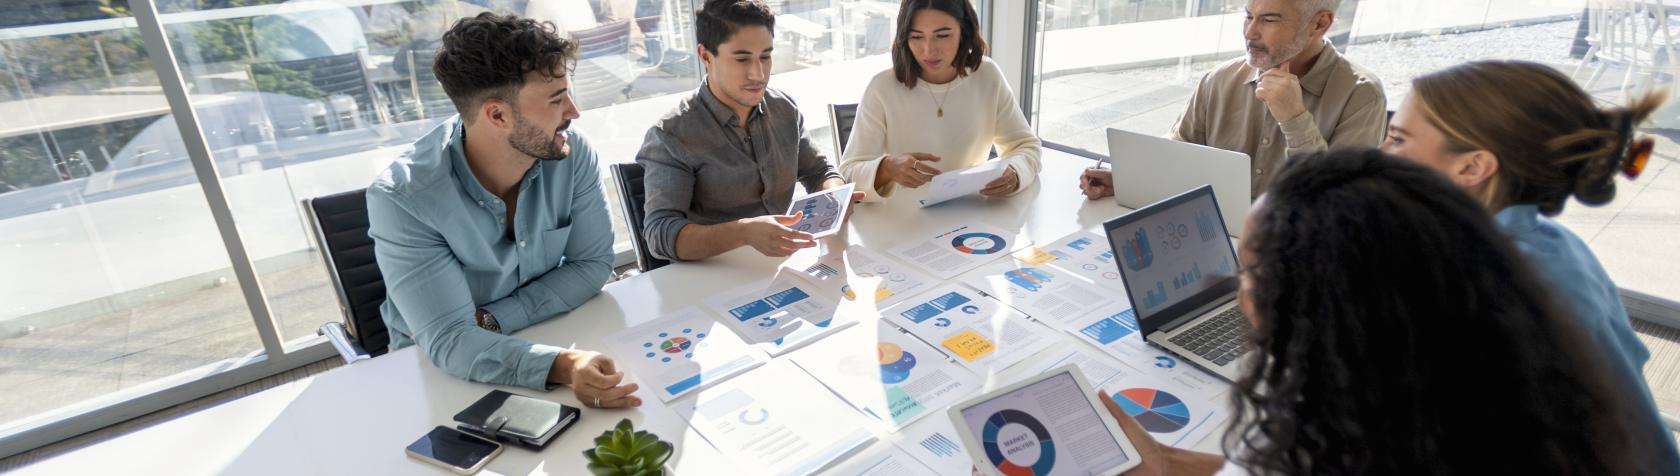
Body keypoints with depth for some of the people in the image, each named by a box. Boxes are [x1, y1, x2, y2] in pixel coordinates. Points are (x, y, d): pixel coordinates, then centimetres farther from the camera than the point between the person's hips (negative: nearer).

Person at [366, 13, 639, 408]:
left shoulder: (571, 153, -16)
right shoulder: (402, 199, -25)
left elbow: (592, 264, -9)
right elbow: (449, 341, -28)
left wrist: (491, 321, -20)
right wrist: (562, 366, -45)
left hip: (548, 334, 4)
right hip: (440, 368, -3)